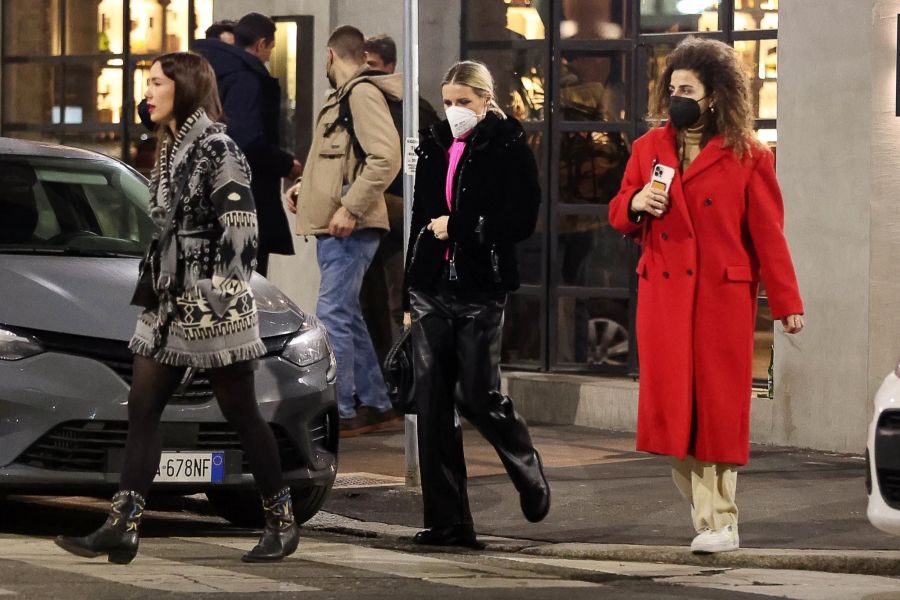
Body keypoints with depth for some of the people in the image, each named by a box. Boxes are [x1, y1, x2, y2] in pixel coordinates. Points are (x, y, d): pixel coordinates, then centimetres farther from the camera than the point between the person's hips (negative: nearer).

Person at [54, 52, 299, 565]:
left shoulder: (216, 148, -13)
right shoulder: (172, 149, 15)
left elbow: (240, 225, -18)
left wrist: (225, 288, -19)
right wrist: (153, 282, 19)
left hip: (213, 306, -9)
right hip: (170, 301, 9)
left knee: (242, 414, -1)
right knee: (142, 410, 1)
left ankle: (283, 522, 10)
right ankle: (123, 528, -2)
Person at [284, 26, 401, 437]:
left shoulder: (363, 93, -11)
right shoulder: (343, 96, 19)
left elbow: (386, 157, -22)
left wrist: (350, 208, -23)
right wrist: (305, 186, 17)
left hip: (349, 229, -10)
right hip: (332, 228, 10)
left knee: (333, 315, -11)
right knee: (347, 316, 14)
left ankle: (339, 412, -10)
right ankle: (376, 406, 20)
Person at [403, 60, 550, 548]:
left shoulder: (508, 150, -3)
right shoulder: (433, 149, 14)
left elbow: (522, 220, -11)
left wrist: (457, 227, -11)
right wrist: (408, 296, 18)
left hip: (480, 292, -5)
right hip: (432, 290, 5)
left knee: (477, 395, -6)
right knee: (432, 402, 0)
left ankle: (529, 473, 25)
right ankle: (447, 521, 3)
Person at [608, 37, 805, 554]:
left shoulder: (748, 157, -2)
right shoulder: (649, 148, 10)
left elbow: (769, 234, -2)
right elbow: (619, 215, 17)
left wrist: (788, 302, -4)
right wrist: (636, 204, -7)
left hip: (724, 298, -3)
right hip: (663, 295, 4)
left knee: (719, 407, -2)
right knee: (674, 407, -1)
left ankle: (722, 524, 7)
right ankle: (710, 516, 10)